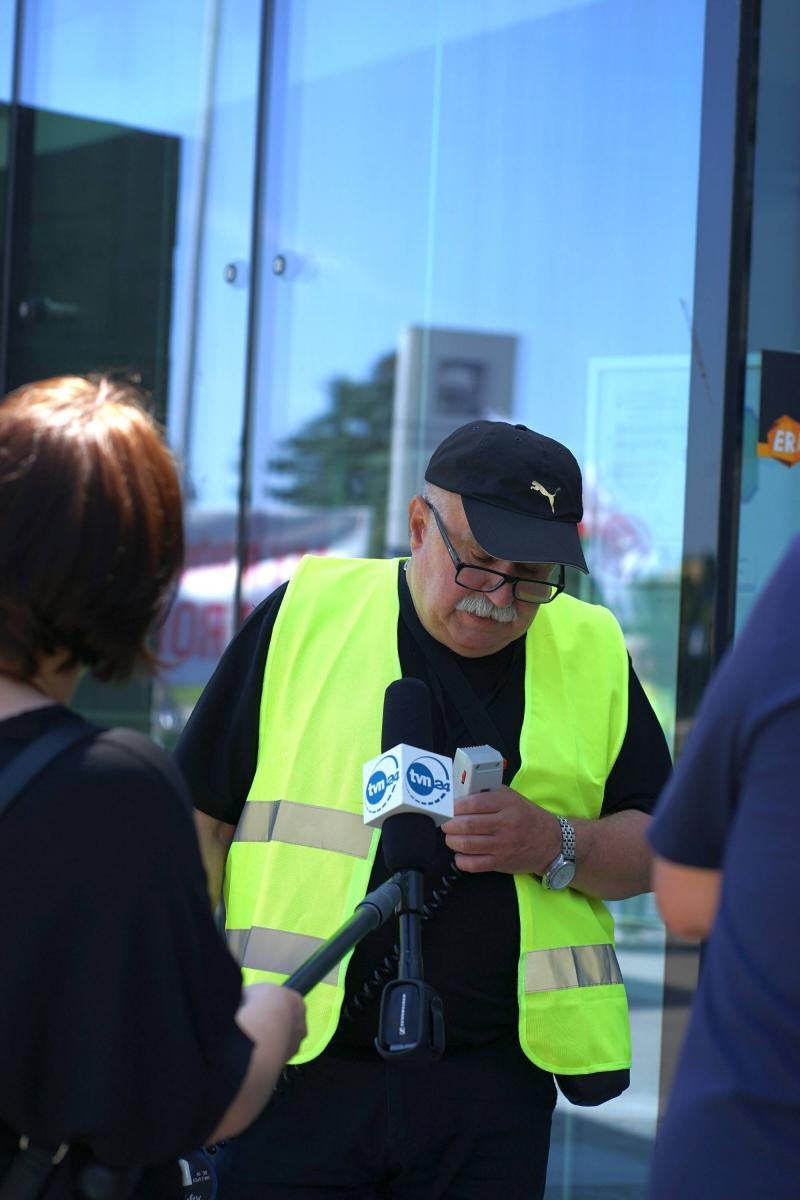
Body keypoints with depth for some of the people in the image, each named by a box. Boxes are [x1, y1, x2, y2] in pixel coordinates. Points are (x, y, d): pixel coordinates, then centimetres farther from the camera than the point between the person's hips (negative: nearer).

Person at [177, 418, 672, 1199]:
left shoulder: (591, 653, 9)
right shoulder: (306, 614, 1)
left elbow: (659, 847, 11)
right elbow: (199, 817, 4)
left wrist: (556, 847, -9)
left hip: (492, 1090, 2)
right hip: (299, 1074, -2)